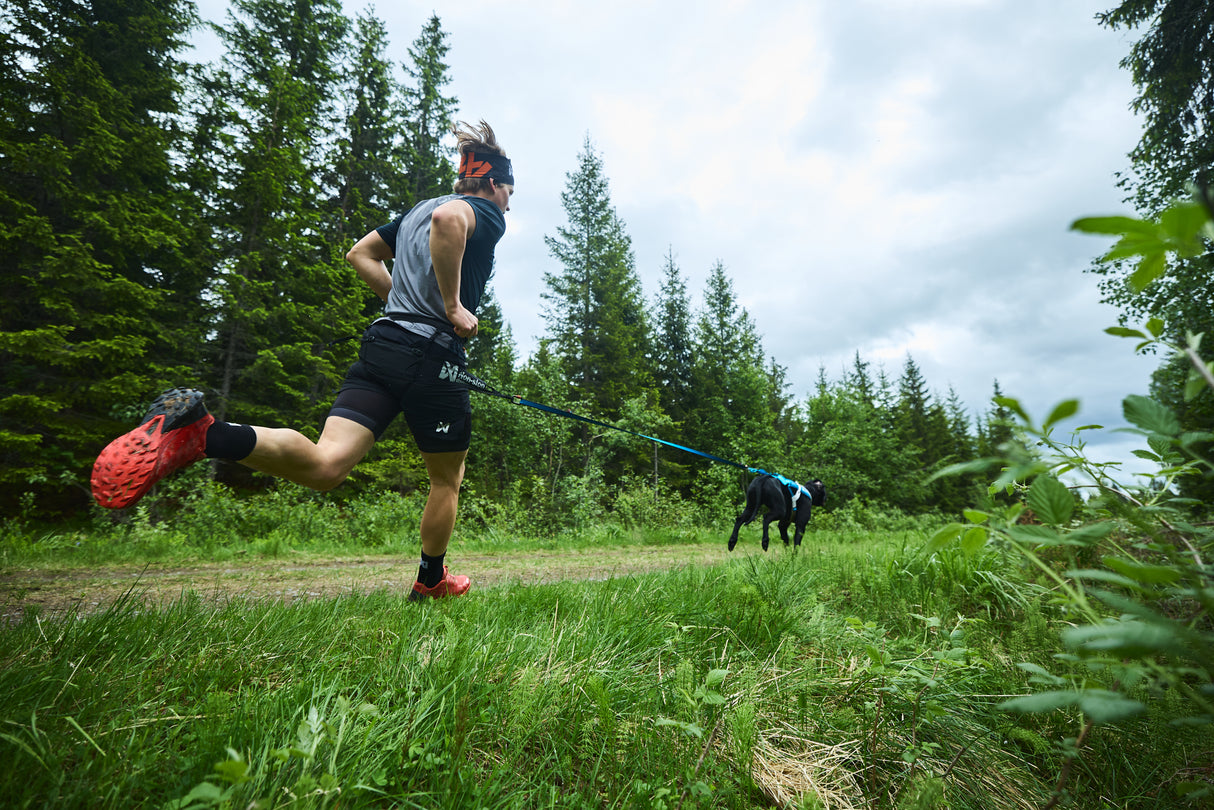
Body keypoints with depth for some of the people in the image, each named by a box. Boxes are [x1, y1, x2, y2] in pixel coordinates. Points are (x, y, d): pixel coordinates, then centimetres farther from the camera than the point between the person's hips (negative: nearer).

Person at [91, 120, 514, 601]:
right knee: (447, 479, 12)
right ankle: (431, 581, 27)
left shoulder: (415, 212, 27)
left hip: (381, 343, 7)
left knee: (323, 464, -7)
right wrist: (452, 305, -17)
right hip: (435, 357, -6)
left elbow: (359, 254, 30)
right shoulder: (488, 214, 2)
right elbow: (449, 218, -22)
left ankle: (200, 434, -30)